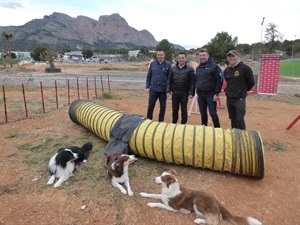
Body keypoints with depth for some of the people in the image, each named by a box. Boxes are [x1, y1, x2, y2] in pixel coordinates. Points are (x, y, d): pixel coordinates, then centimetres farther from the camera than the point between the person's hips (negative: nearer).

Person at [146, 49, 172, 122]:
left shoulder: (168, 64, -3)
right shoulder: (152, 63, 4)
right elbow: (148, 76, 8)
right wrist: (147, 87, 2)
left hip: (163, 90, -1)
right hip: (153, 89, 1)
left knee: (163, 107, 9)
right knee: (150, 106, 5)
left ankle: (161, 121, 23)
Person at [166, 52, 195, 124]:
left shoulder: (190, 69, -4)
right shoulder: (173, 69, 5)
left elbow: (192, 82, -6)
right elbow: (169, 81, 7)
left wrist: (191, 93, -12)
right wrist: (168, 91, -1)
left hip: (185, 94, -2)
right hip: (175, 93, 3)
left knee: (184, 110, 6)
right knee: (174, 110, 10)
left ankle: (183, 124, 20)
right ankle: (174, 123, 25)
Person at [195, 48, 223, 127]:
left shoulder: (214, 66, -6)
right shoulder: (198, 68, 14)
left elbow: (219, 80, -10)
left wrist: (216, 93, -15)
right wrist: (197, 90, 14)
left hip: (210, 94, -6)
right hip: (200, 94, 6)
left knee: (213, 113, -3)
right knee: (203, 113, 12)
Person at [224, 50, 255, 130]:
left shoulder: (245, 68, -11)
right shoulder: (227, 70, 8)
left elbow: (251, 82, -4)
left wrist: (243, 90, 7)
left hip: (240, 99, -6)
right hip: (229, 99, 6)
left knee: (240, 120, -3)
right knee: (232, 119, 16)